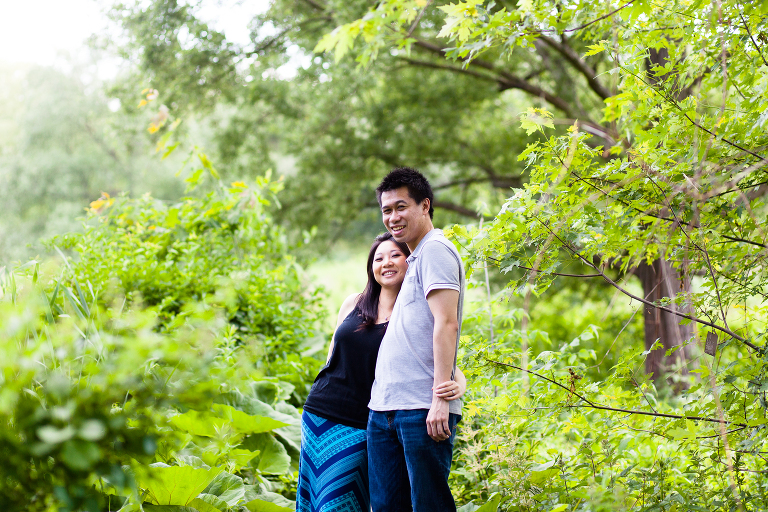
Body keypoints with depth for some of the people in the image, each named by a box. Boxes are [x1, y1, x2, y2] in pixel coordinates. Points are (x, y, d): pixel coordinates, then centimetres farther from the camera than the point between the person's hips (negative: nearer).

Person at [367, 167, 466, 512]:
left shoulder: (435, 250, -4)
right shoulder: (413, 259, 23)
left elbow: (446, 324, -15)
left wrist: (440, 399, -22)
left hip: (421, 409, -9)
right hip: (383, 410, 9)